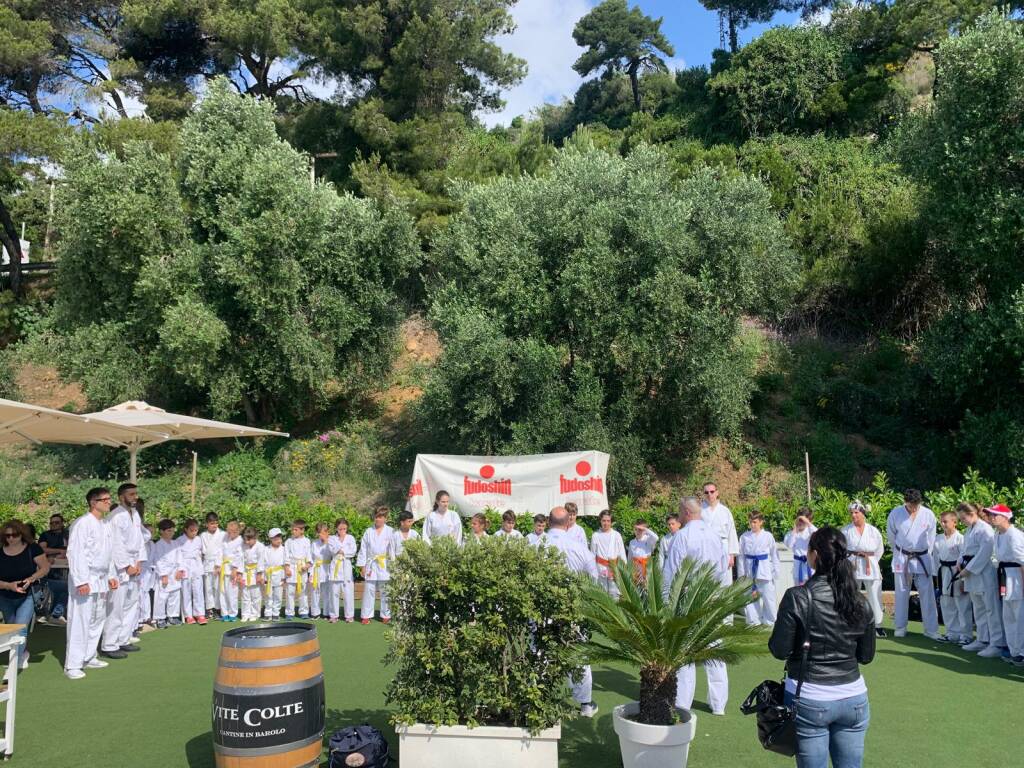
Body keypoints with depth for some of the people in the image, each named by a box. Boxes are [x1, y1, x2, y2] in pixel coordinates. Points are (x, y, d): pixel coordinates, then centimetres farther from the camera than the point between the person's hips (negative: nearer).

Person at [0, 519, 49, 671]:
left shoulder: (32, 548, -12)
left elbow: (45, 567, -8)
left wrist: (32, 578, -24)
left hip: (27, 596, -4)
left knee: (20, 628, -18)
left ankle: (14, 664, -18)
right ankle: (23, 655, 41)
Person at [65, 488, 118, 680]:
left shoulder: (105, 525, 13)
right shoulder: (82, 523, -14)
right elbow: (75, 553, -18)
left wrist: (111, 576, 15)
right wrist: (81, 581, -21)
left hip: (101, 580, 9)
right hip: (85, 581, -9)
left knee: (97, 620, 15)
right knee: (80, 622, -5)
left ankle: (89, 657, 27)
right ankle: (72, 665, 2)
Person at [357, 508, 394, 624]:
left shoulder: (390, 532, 0)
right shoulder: (369, 532, 6)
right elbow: (363, 549, 7)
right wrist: (363, 566, 3)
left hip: (385, 566, -1)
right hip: (371, 565, 1)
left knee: (385, 592, 5)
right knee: (368, 591, 1)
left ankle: (386, 615, 15)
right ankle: (366, 615, 10)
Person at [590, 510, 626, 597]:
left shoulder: (617, 535, -3)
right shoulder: (595, 535, -2)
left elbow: (622, 554, 1)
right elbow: (592, 554, 5)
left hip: (614, 568, 0)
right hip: (601, 568, 0)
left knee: (614, 593, 4)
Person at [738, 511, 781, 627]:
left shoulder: (768, 536, -5)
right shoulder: (744, 536, -1)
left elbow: (774, 554, 1)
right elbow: (741, 556, 3)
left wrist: (775, 571, 0)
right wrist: (742, 573, 2)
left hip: (764, 570, -2)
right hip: (750, 569, 2)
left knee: (768, 595, 5)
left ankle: (769, 620, 21)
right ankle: (753, 620, 21)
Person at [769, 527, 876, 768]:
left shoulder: (797, 597, -16)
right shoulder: (860, 601, -2)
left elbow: (779, 650, -13)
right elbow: (866, 656, 6)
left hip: (810, 700, -4)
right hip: (853, 698, 4)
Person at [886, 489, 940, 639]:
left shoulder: (928, 514, -9)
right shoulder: (896, 513, -10)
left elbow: (931, 537, 3)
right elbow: (891, 535, 3)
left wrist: (926, 554, 6)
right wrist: (898, 553, 9)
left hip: (922, 558, 0)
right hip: (902, 558, 0)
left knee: (927, 594, 1)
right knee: (901, 593, 8)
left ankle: (931, 629, 9)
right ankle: (900, 627, 18)